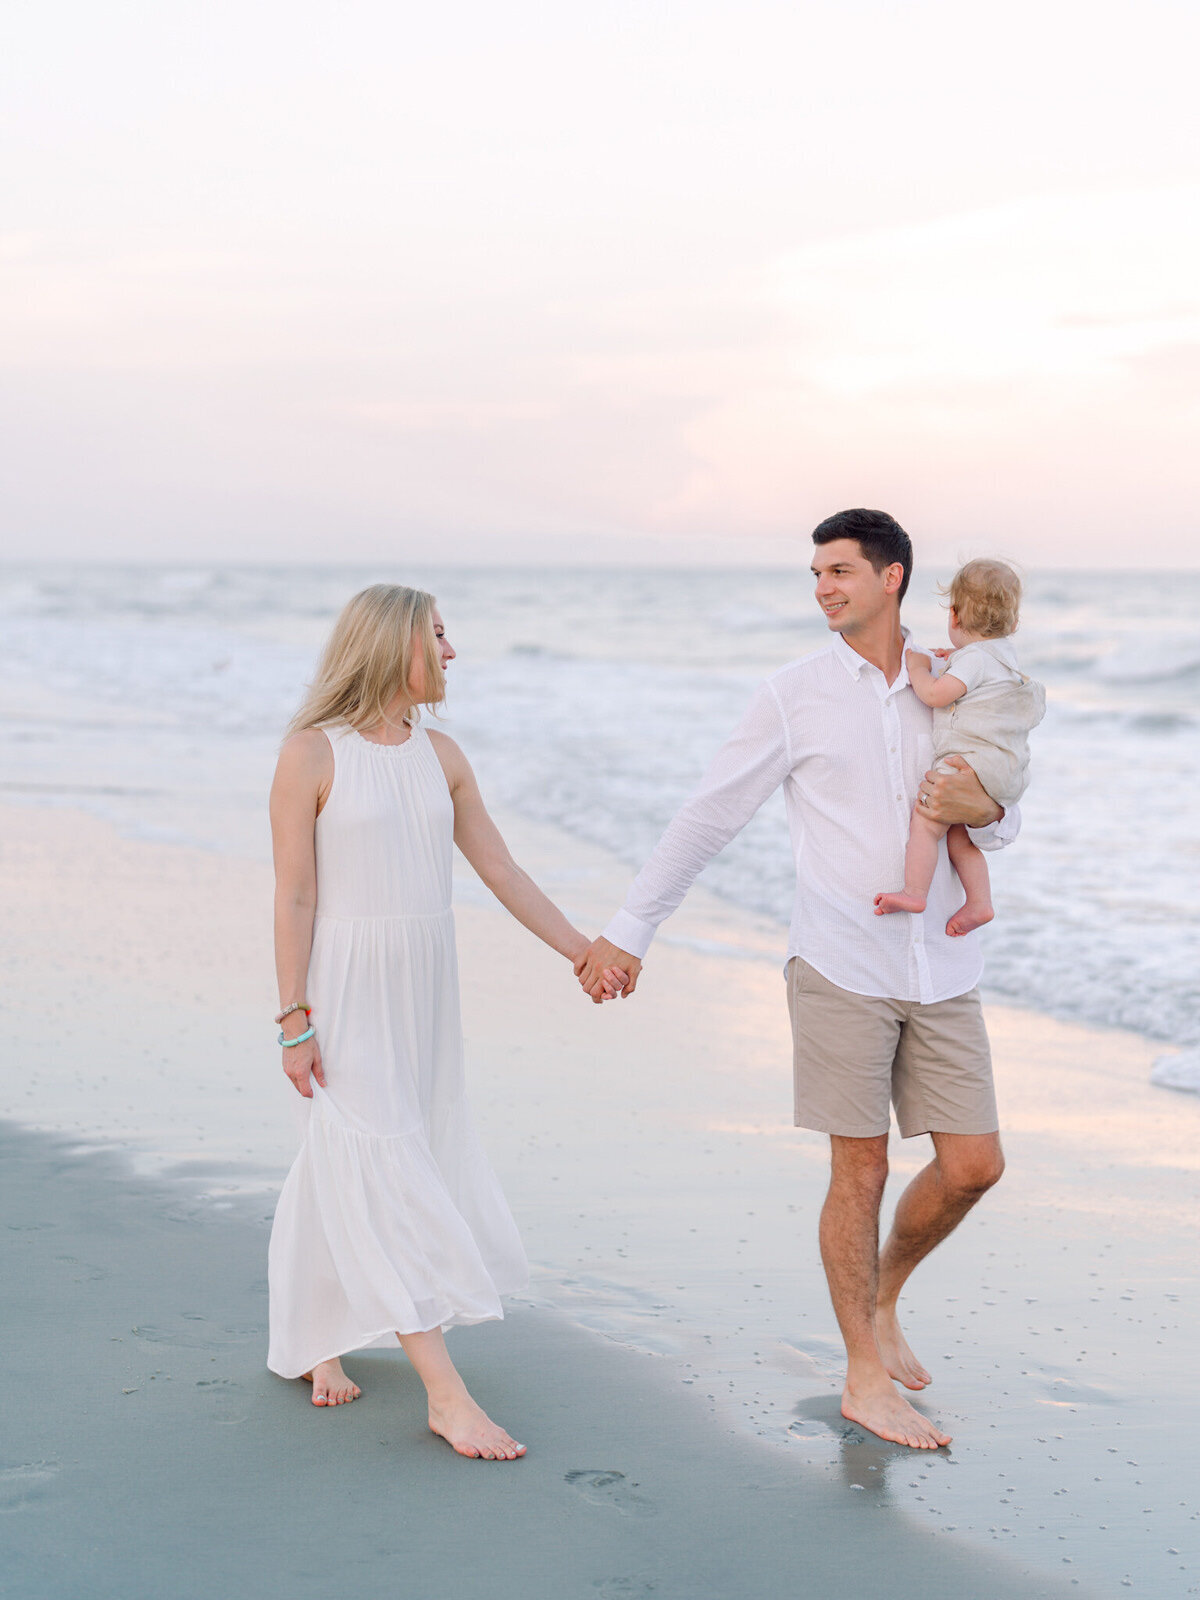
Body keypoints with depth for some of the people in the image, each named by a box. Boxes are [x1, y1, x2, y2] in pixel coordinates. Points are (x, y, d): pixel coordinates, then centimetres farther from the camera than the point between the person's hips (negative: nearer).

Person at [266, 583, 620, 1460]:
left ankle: (316, 1342, 32)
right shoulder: (313, 753, -9)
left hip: (427, 990, 6)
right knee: (386, 1178, -8)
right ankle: (448, 1395, -9)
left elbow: (502, 871, 12)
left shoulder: (440, 755, 8)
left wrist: (581, 949, 11)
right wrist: (294, 1019, -12)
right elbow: (294, 895, -10)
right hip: (349, 987, -6)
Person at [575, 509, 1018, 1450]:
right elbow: (708, 818, 1)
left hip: (942, 968, 4)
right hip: (843, 969, -4)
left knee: (973, 1165, 2)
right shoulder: (795, 696, -1)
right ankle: (868, 1381, 15)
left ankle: (882, 1297, 29)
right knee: (861, 1171, 1)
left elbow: (1006, 825, 18)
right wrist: (628, 930, 0)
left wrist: (984, 809, -7)